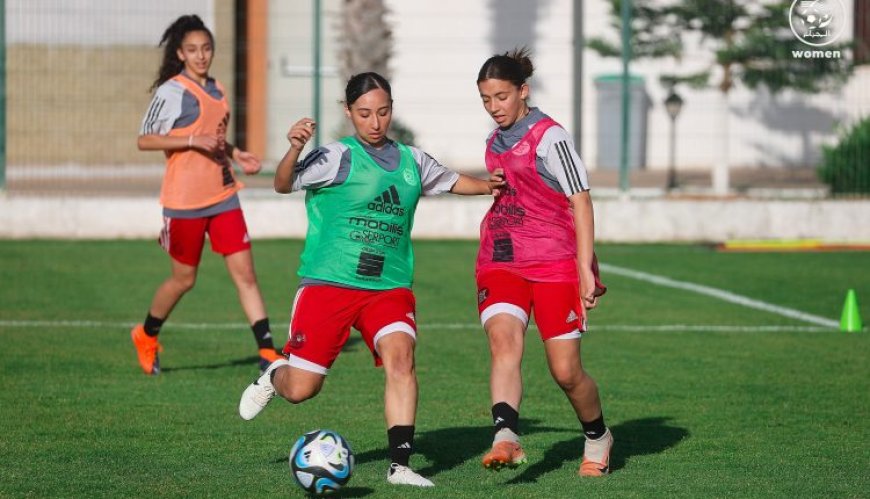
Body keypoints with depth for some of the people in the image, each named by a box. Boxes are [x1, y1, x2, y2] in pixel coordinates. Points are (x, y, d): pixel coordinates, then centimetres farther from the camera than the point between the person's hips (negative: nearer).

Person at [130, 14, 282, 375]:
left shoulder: (216, 90, 11)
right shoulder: (172, 91, -11)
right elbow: (144, 140, -13)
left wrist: (236, 154, 8)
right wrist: (194, 140, -21)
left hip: (223, 195, 6)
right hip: (185, 200, -6)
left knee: (245, 271, -2)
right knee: (184, 278, 6)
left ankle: (267, 352, -4)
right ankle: (146, 336, 32)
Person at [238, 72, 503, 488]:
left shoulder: (412, 161, 11)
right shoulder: (338, 158, -6)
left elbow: (450, 181, 30)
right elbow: (283, 185, -16)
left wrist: (488, 185, 12)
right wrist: (295, 150, -36)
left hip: (389, 287, 3)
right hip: (328, 283, -3)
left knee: (400, 356, -24)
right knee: (300, 389, -3)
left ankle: (400, 465, -20)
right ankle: (273, 377, 35)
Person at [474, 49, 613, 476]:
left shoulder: (549, 137, -8)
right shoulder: (495, 142, 13)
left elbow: (580, 202, -10)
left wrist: (585, 270, -16)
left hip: (554, 264, -5)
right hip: (500, 264, 5)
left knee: (566, 372, -2)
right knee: (503, 341, -23)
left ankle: (597, 438, 27)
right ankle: (505, 438, -40)